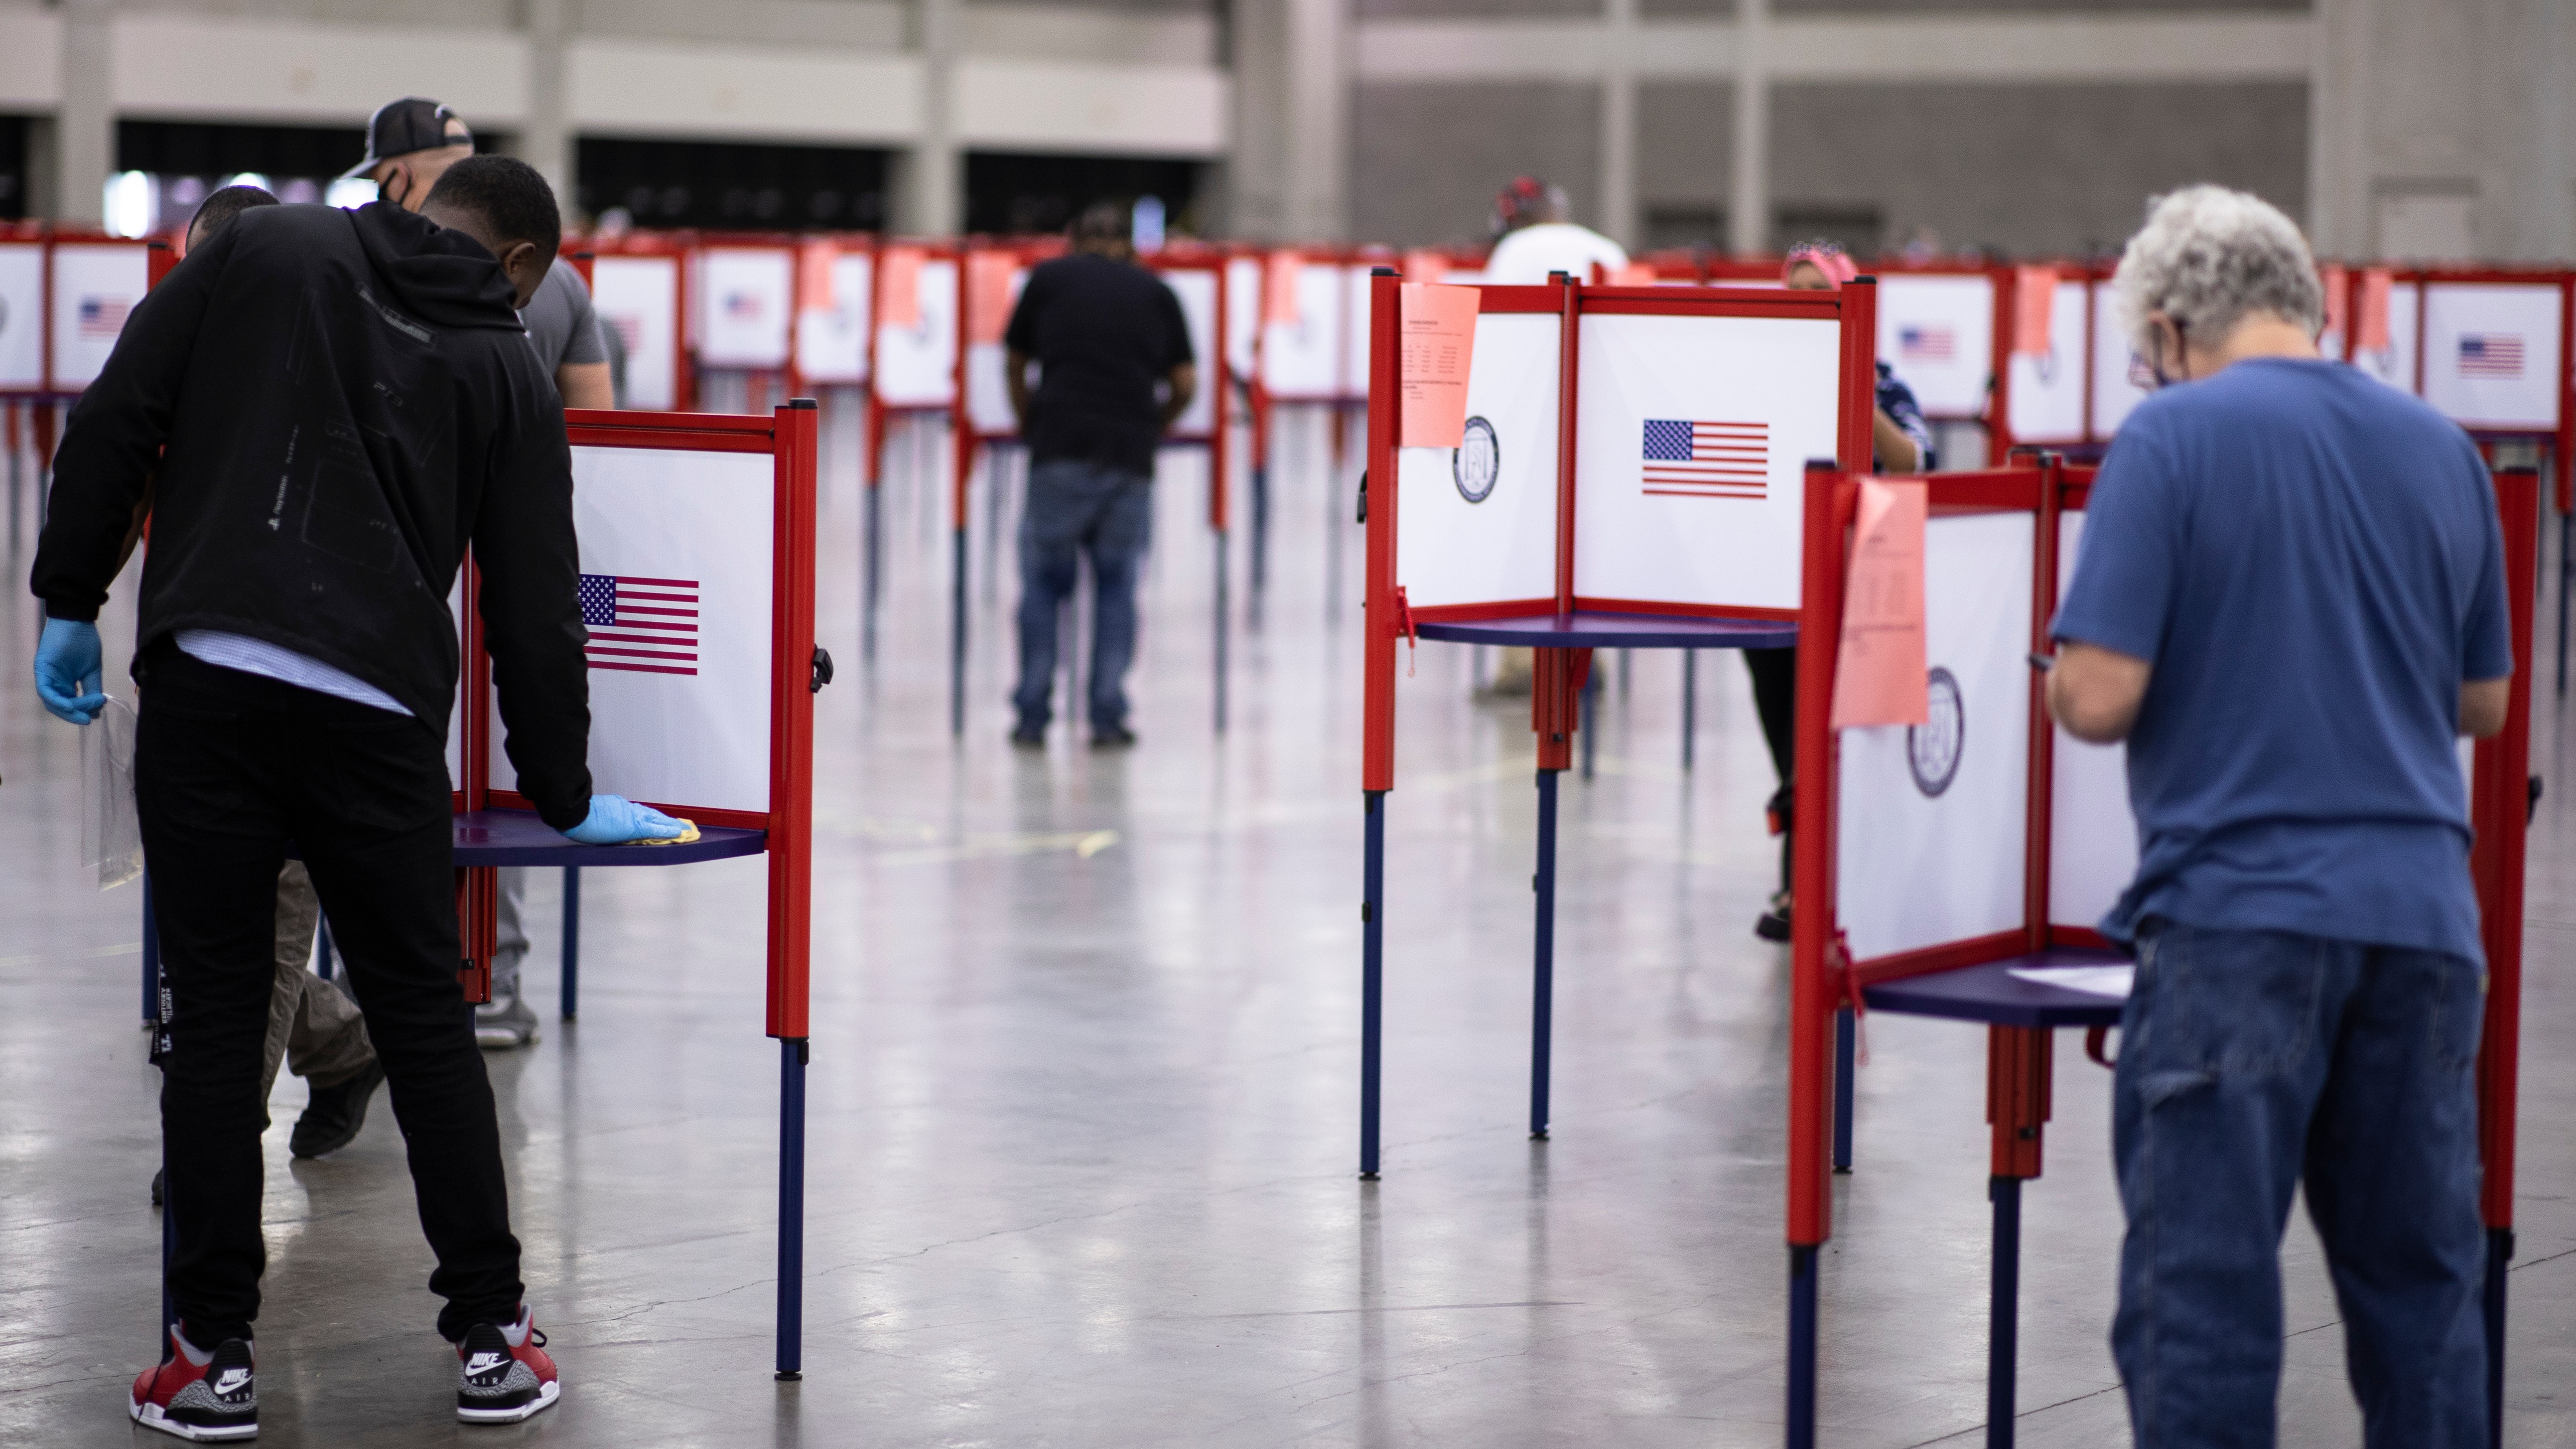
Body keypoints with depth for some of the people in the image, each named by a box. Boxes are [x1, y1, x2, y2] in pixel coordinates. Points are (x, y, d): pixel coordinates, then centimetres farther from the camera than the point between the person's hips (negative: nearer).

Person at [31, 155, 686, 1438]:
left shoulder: (262, 248, 11)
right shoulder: (505, 370, 12)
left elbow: (113, 420, 3)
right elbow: (534, 612, 14)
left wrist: (68, 599, 10)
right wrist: (567, 801, 25)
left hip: (205, 684, 0)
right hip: (376, 717, 0)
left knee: (214, 1021, 6)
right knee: (425, 1020, 11)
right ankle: (491, 1341, 16)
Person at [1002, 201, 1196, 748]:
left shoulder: (1049, 277, 13)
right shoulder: (1157, 292, 15)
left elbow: (1014, 364, 21)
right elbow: (1185, 384, 12)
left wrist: (1028, 424, 37)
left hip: (1060, 454, -1)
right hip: (1130, 457, 1)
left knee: (1044, 582, 8)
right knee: (1117, 585, 9)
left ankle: (1033, 717, 6)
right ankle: (1108, 718, 5)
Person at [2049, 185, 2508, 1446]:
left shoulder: (2170, 440, -6)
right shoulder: (2440, 448, 10)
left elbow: (2099, 698, -12)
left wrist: (2062, 669, 9)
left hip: (2239, 909, -5)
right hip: (2420, 911, 5)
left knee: (2202, 1285, 0)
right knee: (2422, 1277, 12)